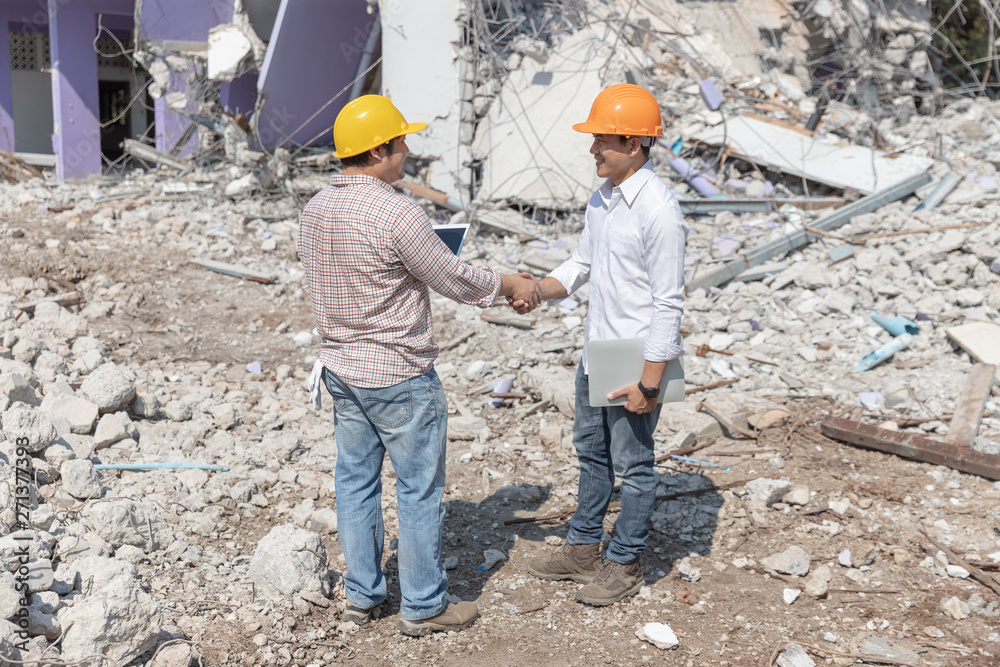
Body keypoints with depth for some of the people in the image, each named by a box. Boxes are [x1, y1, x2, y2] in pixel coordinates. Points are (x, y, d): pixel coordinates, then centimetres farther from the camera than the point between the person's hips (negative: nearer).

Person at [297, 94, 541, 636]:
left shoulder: (315, 210, 2)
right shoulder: (396, 214, -22)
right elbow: (454, 279, -14)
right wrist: (509, 285, 3)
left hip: (340, 368, 8)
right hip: (399, 376, -8)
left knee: (355, 481, 17)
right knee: (419, 490, 6)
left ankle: (361, 595, 29)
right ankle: (423, 606, 18)